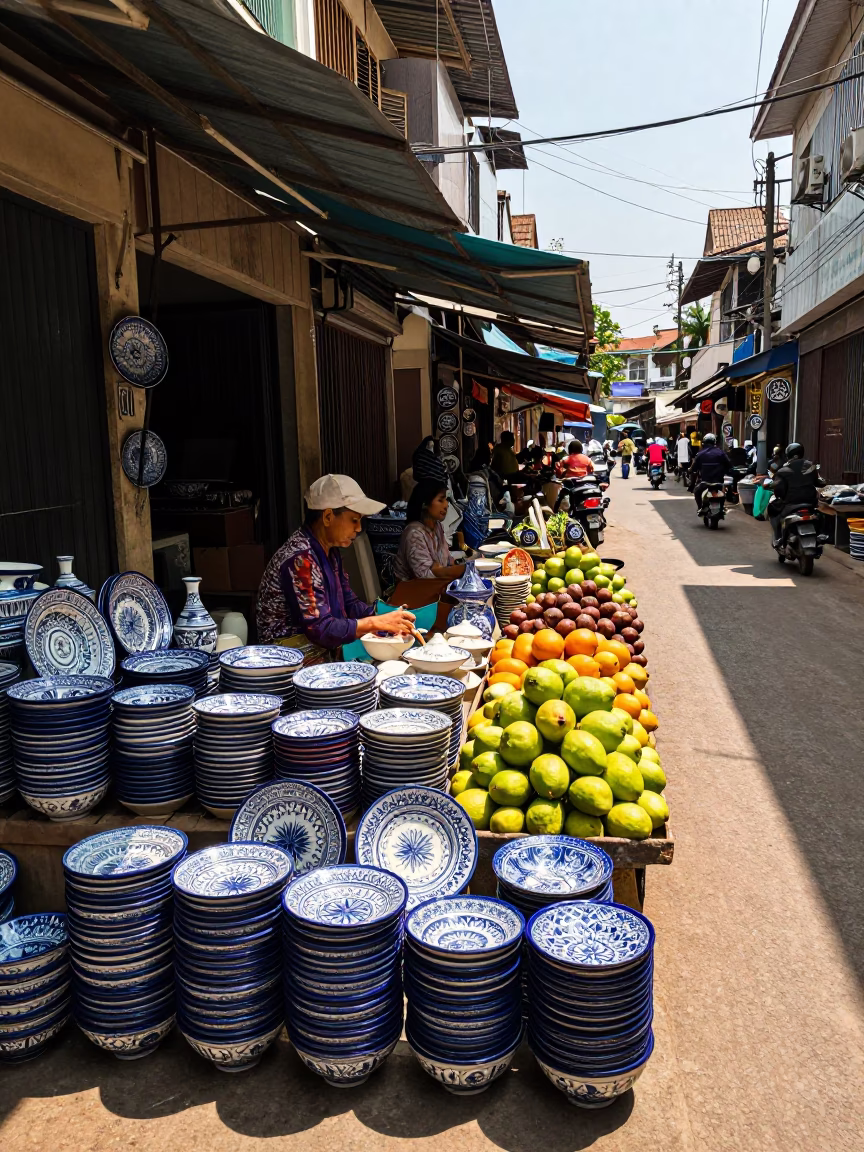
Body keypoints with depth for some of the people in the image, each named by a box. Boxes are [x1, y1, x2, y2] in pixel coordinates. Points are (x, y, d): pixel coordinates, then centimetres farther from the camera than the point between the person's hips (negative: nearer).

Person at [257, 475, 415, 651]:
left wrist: (389, 619, -4)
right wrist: (377, 623, -20)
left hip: (323, 653, 8)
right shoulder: (299, 559, -22)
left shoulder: (330, 551, 7)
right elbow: (321, 630, -25)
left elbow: (349, 603, 12)